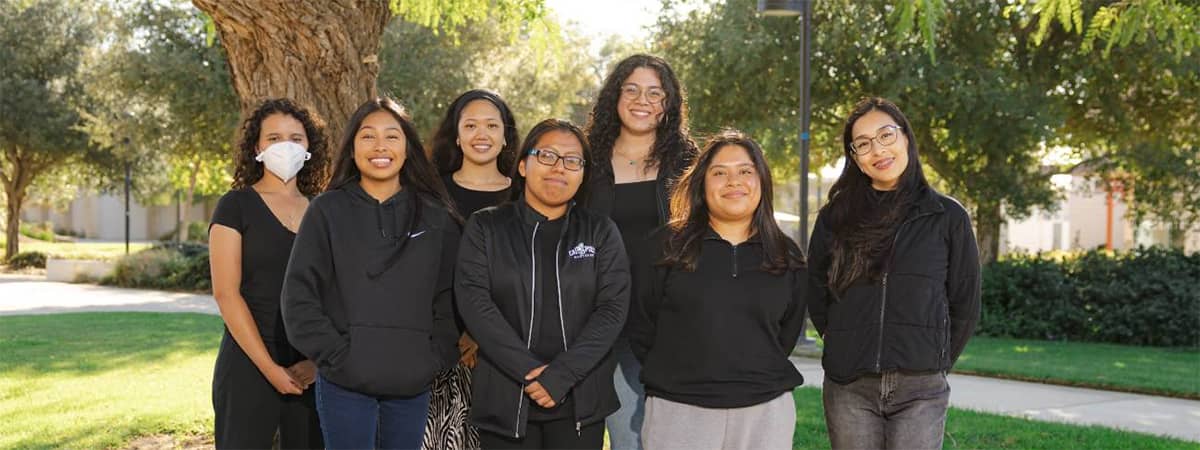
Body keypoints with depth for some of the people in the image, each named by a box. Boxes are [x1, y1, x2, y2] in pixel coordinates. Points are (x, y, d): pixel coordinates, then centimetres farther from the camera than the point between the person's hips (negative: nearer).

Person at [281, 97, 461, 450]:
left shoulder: (436, 217, 6)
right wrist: (336, 355, -10)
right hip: (345, 385, -2)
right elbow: (299, 295, -3)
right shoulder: (328, 211, 0)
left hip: (412, 385, 2)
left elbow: (450, 298, 10)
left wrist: (437, 358, -1)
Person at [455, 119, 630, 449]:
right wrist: (529, 371, -16)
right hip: (505, 398, 0)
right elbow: (473, 302, -7)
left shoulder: (601, 232, 6)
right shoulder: (484, 228, 4)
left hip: (580, 402, 1)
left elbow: (613, 308, -4)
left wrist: (561, 375, -15)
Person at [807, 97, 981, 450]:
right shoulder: (835, 218, 5)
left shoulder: (947, 217, 2)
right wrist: (846, 350, 10)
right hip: (848, 387, 1)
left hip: (920, 390, -1)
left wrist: (934, 365, 10)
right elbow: (816, 297, 12)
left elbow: (965, 304, 7)